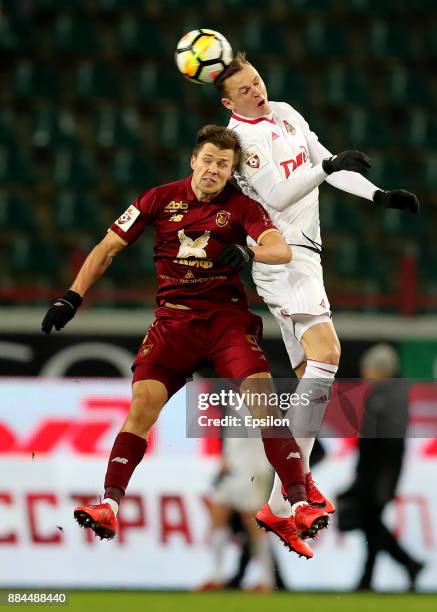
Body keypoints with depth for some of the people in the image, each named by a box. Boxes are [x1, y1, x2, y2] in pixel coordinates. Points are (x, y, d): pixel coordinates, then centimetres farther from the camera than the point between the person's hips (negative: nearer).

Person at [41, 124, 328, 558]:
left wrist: (249, 251, -35)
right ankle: (108, 508, -18)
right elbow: (109, 247, 8)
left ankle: (300, 506, -19)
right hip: (174, 318, 1)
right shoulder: (160, 199, 4)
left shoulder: (242, 207, 1)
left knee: (264, 397, -19)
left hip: (228, 317, -1)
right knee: (144, 400, -19)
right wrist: (72, 298, 0)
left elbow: (281, 250, -14)